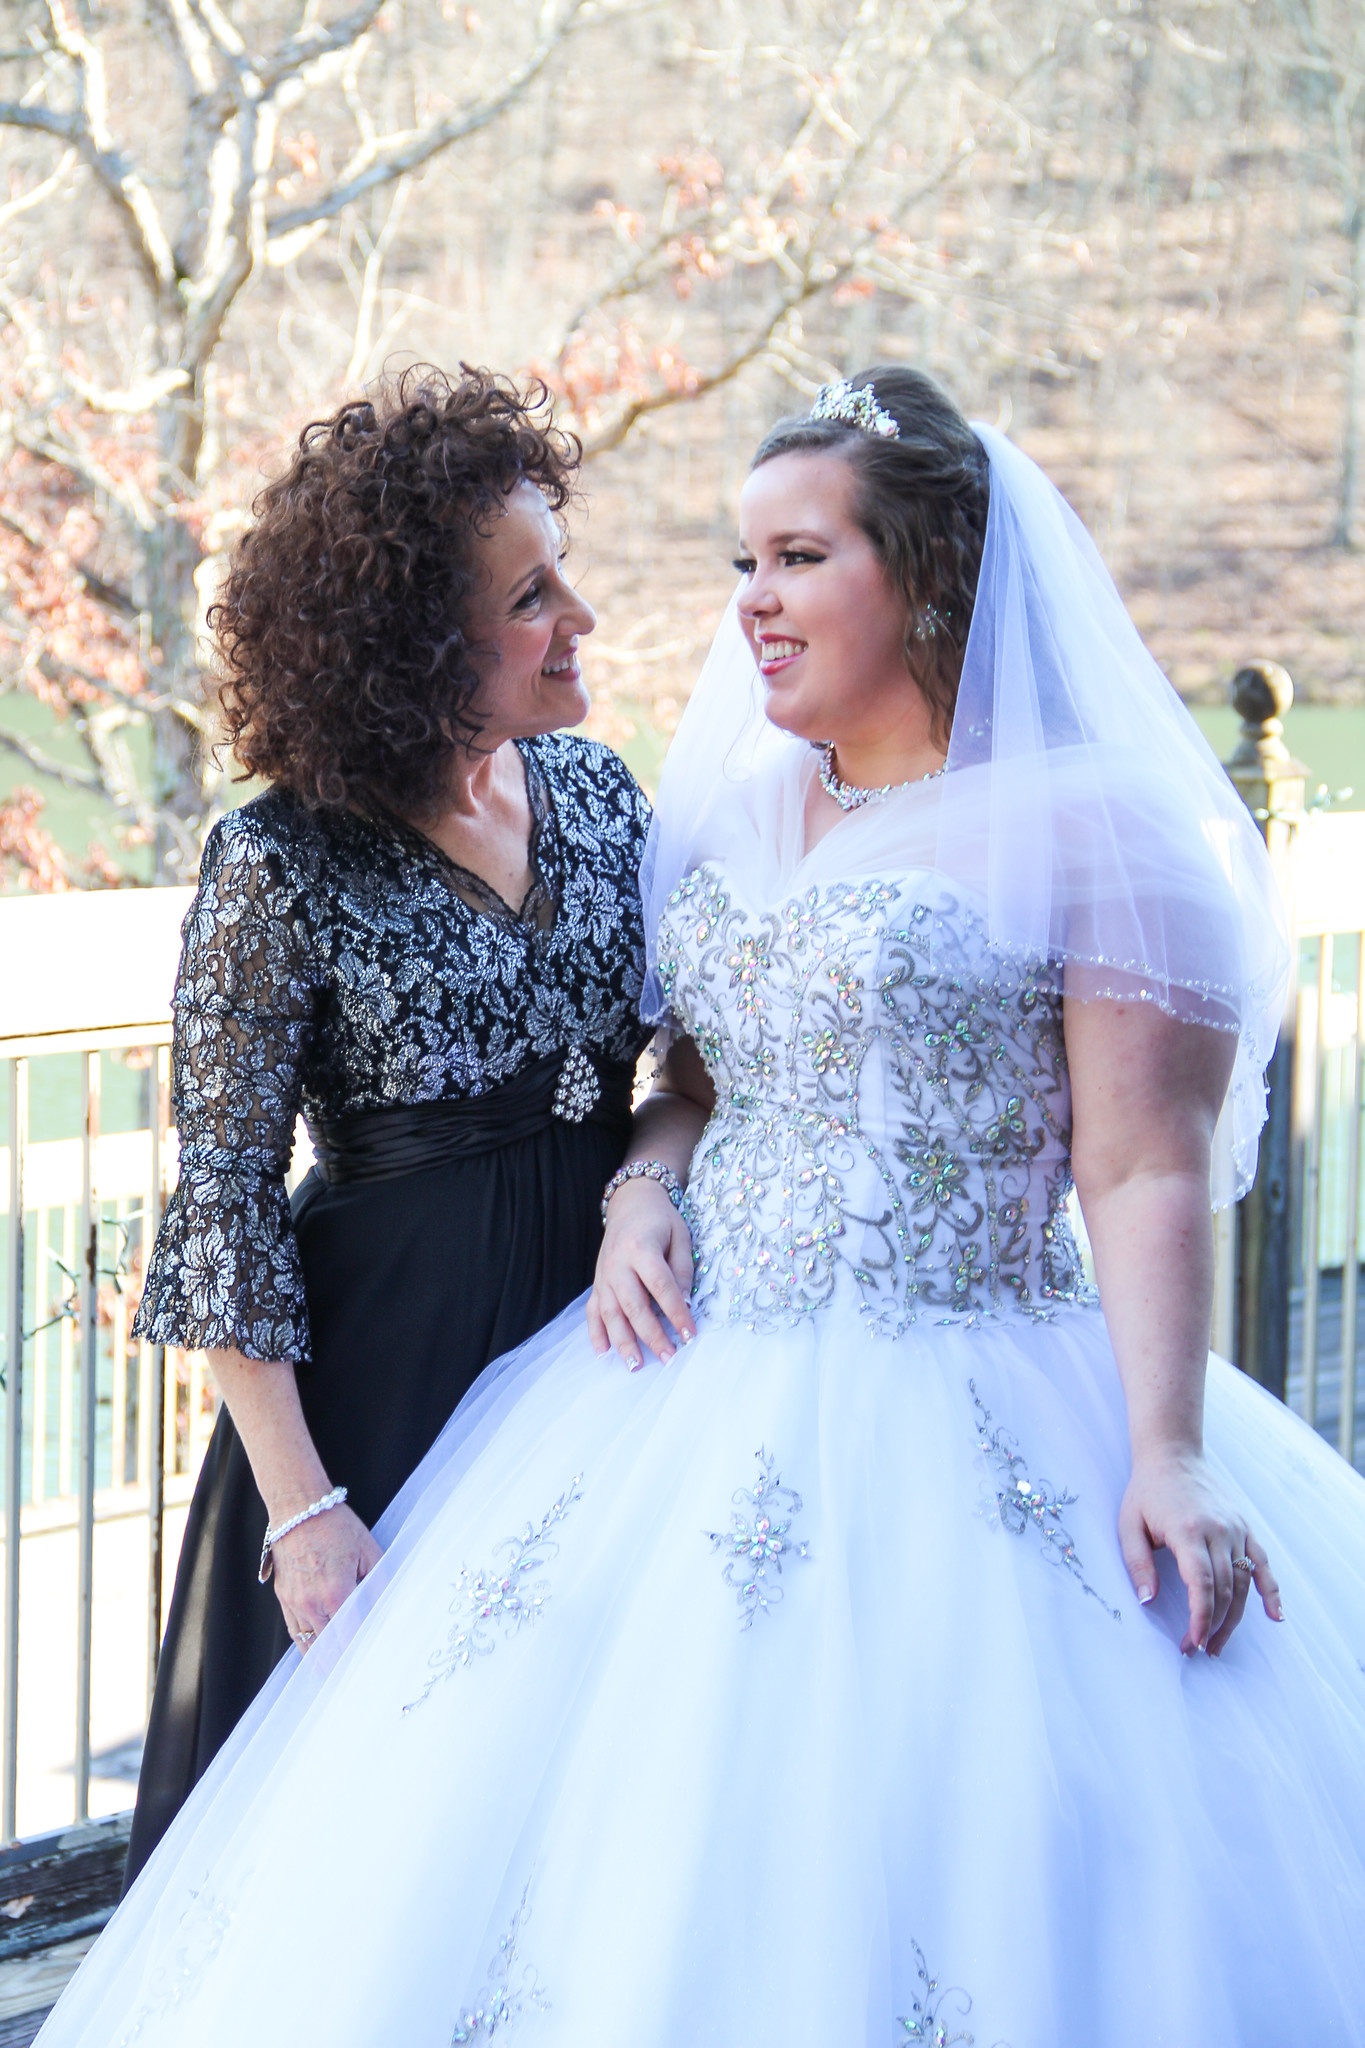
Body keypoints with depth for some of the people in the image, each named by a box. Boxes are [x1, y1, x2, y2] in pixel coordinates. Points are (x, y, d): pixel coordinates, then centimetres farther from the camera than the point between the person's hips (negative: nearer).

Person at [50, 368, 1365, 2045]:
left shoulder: (1096, 829, -6)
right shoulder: (730, 817, 14)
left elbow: (1148, 1172, -11)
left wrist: (1168, 1451, -21)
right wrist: (641, 1189, 0)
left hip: (962, 1440, -6)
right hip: (698, 1396, 6)